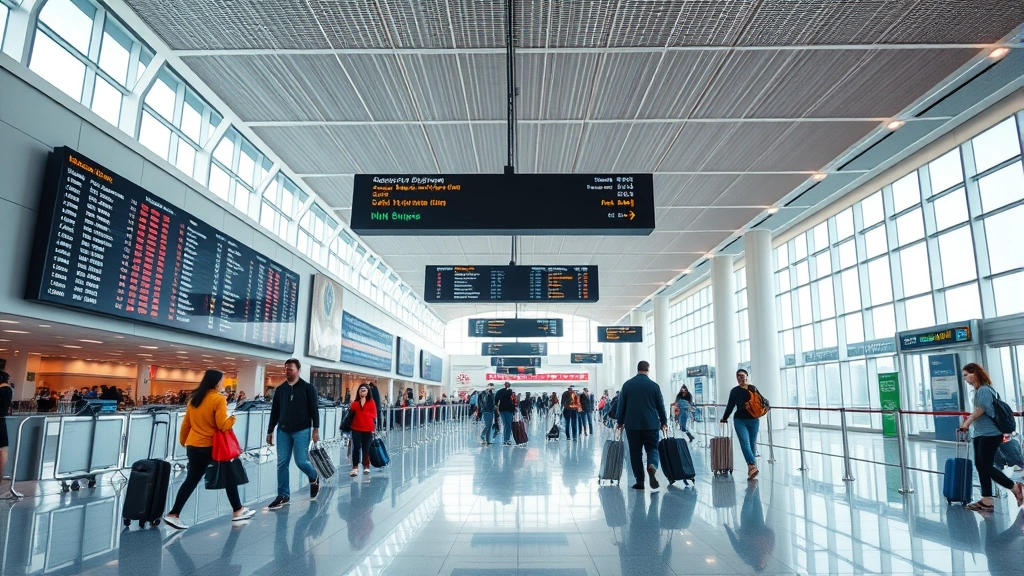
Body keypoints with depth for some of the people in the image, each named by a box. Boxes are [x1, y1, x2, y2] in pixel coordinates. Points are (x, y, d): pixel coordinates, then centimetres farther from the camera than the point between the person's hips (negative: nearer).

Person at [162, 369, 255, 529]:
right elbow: (222, 425, -19)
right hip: (212, 446, -6)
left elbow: (185, 422, 13)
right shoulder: (219, 399, -15)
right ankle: (237, 511, 18)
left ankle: (173, 514, 9)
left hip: (193, 445, 6)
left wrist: (183, 441, 23)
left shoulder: (194, 398, 7)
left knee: (191, 480, 14)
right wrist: (233, 418, -1)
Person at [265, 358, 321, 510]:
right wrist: (270, 431, 12)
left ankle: (314, 478, 26)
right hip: (283, 431, 4)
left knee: (301, 461, -5)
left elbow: (314, 410, -5)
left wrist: (316, 430, -10)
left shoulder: (307, 387, -5)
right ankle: (283, 495, 12)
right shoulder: (280, 389, 8)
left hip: (302, 430, -4)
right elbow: (274, 412, 13)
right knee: (282, 463, 3)